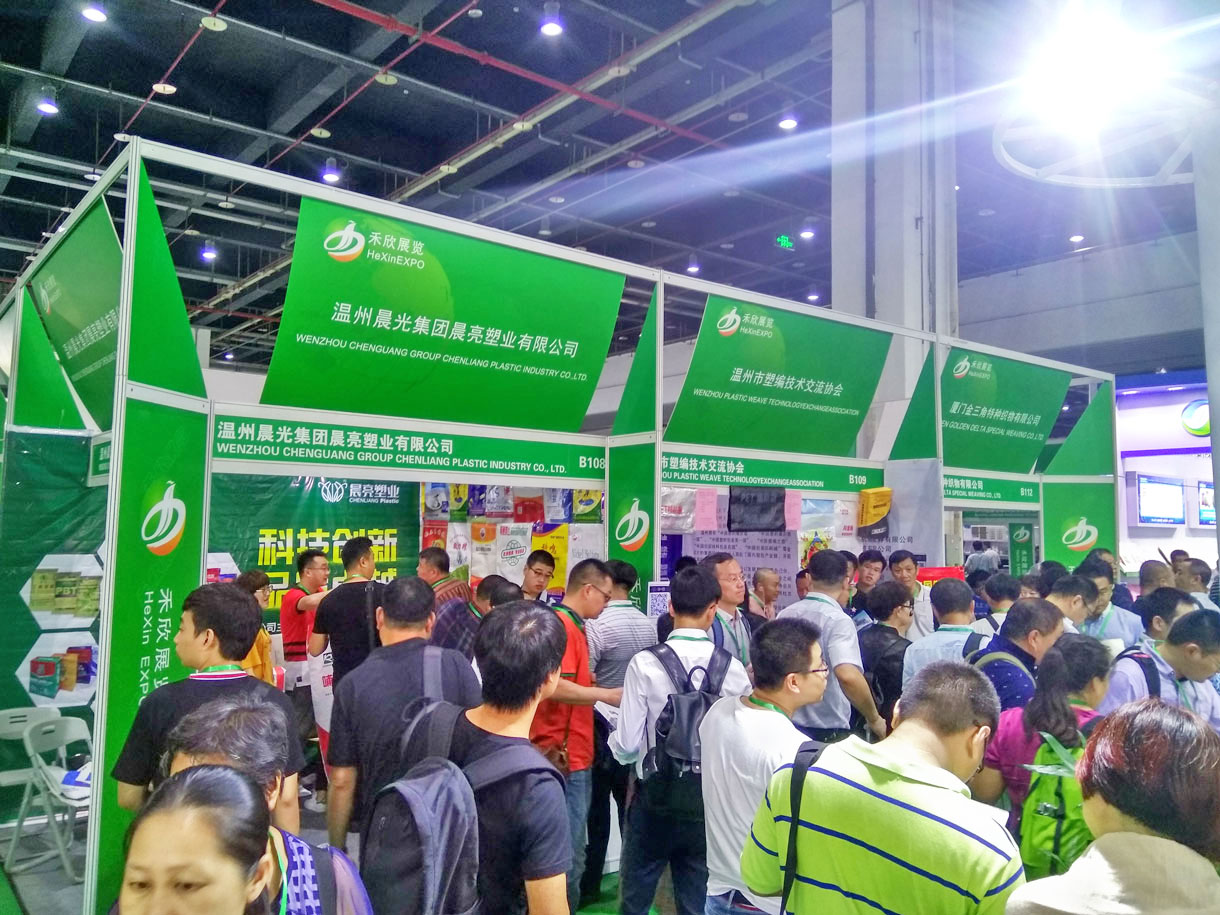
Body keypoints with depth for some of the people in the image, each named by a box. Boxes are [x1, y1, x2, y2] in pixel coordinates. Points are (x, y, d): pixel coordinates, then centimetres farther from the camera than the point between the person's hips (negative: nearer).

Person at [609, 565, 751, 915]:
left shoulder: (644, 663, -17)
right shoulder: (732, 667, -11)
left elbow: (626, 747, -14)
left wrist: (615, 742, 9)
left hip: (656, 797, -2)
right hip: (709, 800, 2)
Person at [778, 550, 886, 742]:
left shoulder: (784, 614, 2)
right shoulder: (838, 620, -17)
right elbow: (848, 675, -31)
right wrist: (874, 719, -18)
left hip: (788, 724, 6)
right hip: (827, 731, -6)